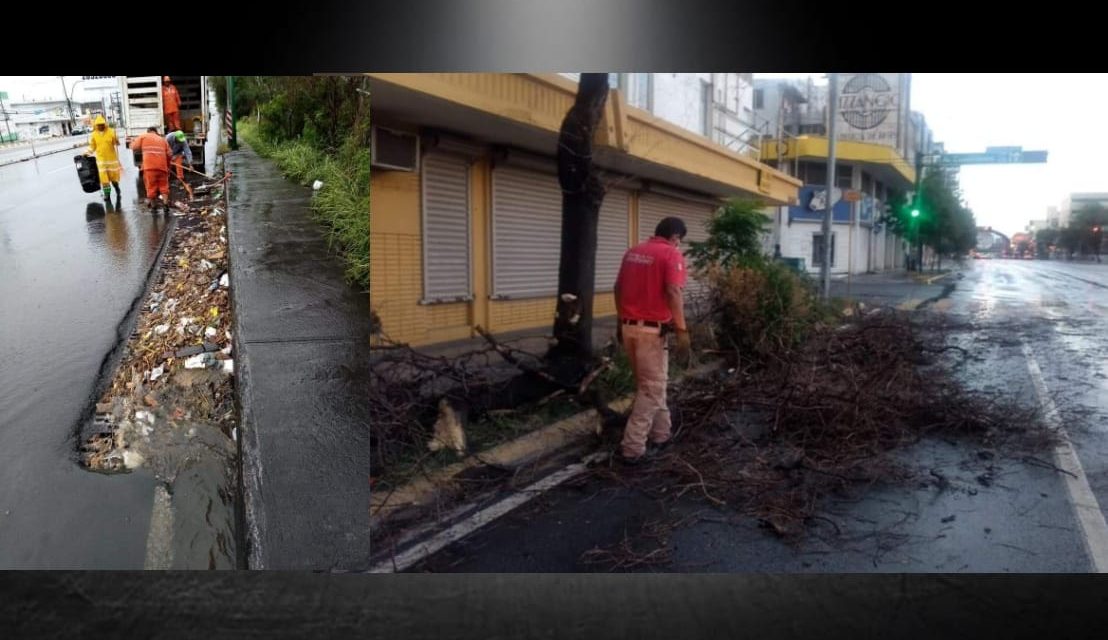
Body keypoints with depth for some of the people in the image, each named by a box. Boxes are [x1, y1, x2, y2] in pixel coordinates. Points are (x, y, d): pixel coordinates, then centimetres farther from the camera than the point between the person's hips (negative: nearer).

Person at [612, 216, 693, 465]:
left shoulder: (632, 252, 12)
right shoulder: (672, 254, -9)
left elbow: (618, 288, 14)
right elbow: (674, 293, -19)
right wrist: (682, 332, -18)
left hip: (629, 326, 7)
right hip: (652, 329, -7)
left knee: (648, 383, 20)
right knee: (652, 388, 1)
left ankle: (661, 433, 32)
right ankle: (632, 447, -1)